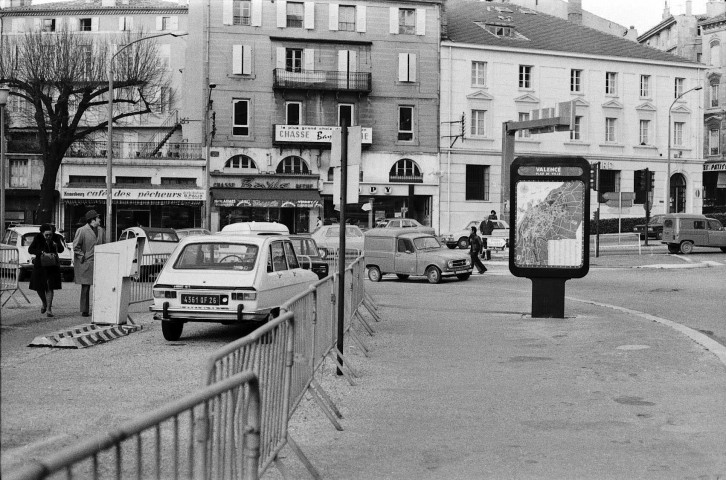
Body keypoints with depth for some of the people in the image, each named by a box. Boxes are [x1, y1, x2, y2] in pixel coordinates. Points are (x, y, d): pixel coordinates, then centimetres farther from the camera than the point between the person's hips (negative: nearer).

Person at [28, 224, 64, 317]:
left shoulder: (56, 237, -7)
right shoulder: (38, 238, -10)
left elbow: (61, 250, 2)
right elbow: (30, 250, -11)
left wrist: (56, 245, -19)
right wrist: (42, 253, -23)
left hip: (52, 266, -1)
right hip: (40, 265, 1)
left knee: (50, 287, -7)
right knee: (39, 287, 5)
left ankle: (49, 309, -4)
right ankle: (44, 303, 32)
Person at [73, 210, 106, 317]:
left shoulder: (100, 230, 12)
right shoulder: (81, 231, -7)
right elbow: (76, 246, -6)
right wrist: (82, 257, -10)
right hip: (85, 263, -5)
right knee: (85, 287, 1)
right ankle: (85, 310, 8)